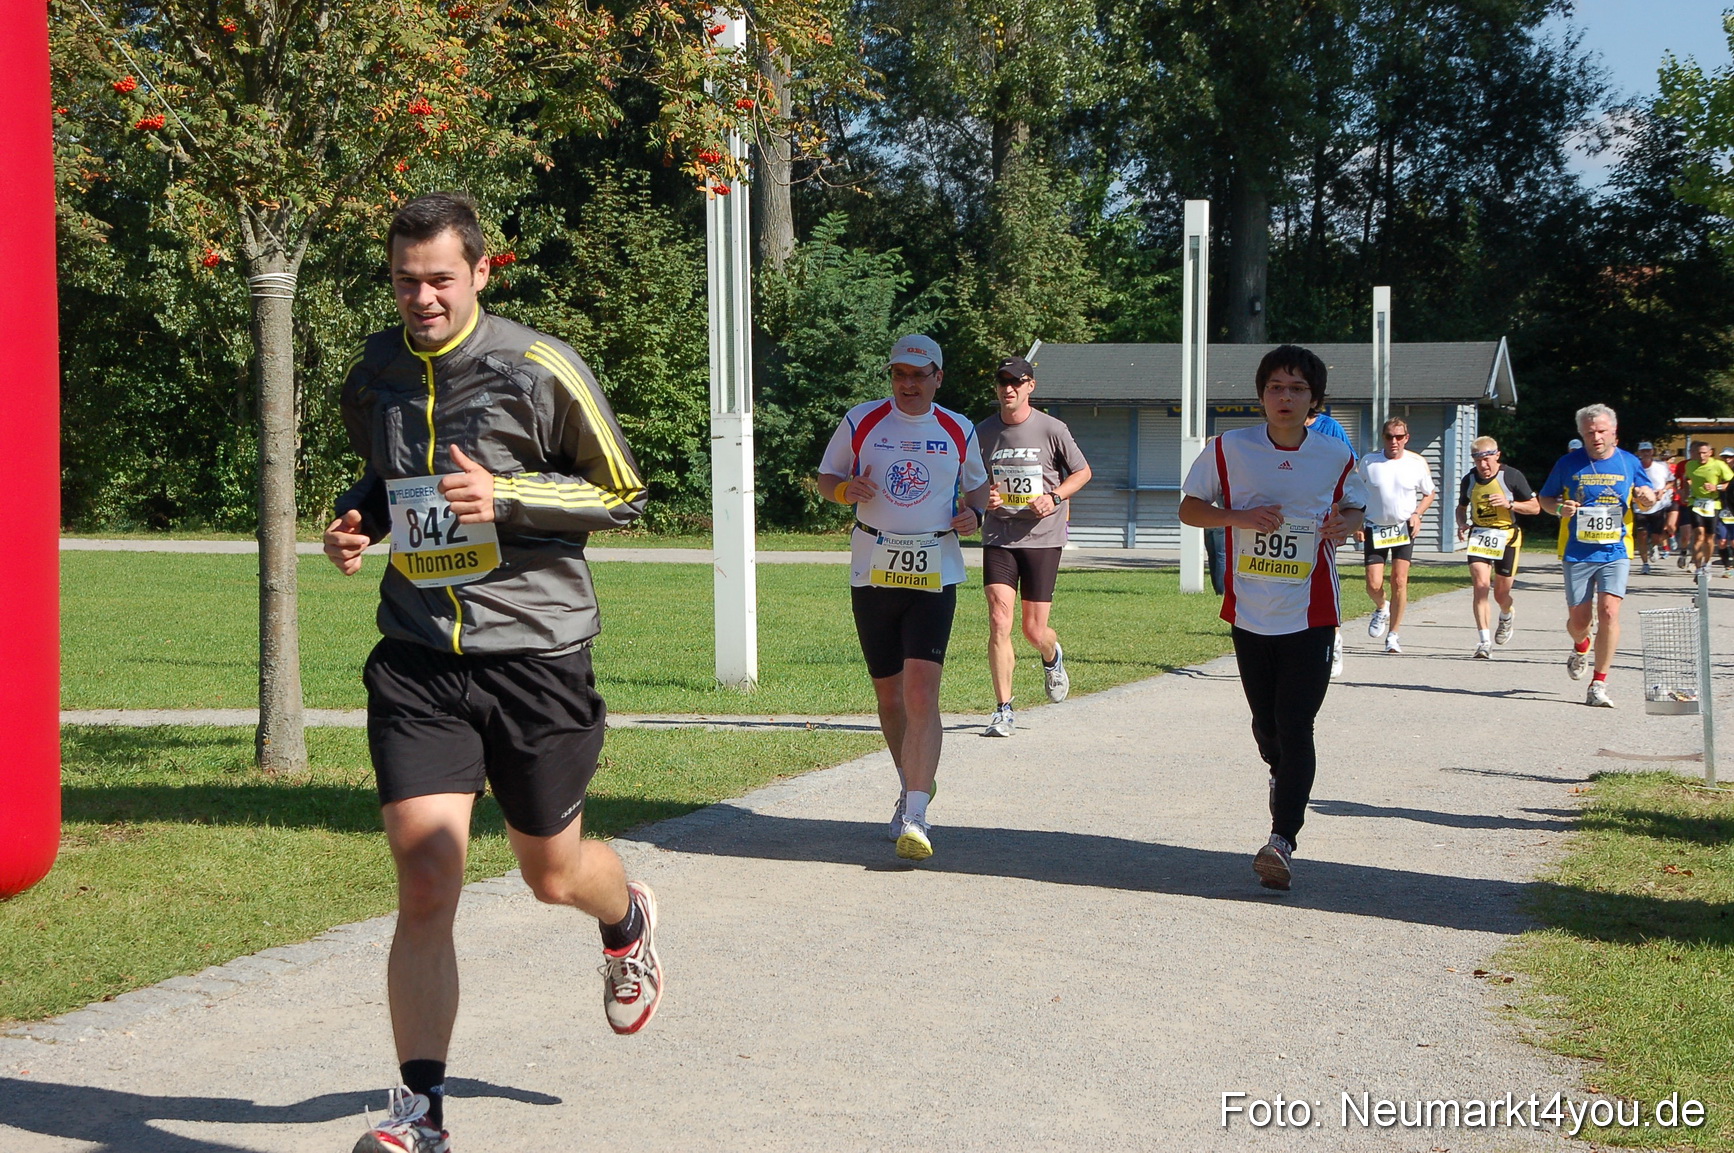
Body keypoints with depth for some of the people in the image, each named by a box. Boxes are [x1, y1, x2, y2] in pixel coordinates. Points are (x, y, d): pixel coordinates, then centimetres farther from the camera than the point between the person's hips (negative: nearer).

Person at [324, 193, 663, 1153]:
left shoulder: (539, 369, -9)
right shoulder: (374, 375, 6)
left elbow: (623, 493, -3)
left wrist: (507, 497, -17)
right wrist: (354, 521, 1)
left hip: (534, 651, -2)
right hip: (417, 659, 2)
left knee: (552, 874, 14)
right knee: (424, 888, -9)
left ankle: (627, 922, 51)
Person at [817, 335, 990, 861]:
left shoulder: (959, 432, 7)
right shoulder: (861, 422, 5)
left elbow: (976, 485, 21)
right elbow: (826, 477, 13)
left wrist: (974, 512, -2)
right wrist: (846, 489, -10)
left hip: (935, 574, -1)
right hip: (873, 572, 1)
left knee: (921, 690, -15)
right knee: (889, 694, 9)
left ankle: (915, 817, -19)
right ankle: (912, 785, 34)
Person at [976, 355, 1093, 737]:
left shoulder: (1052, 429, -3)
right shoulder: (983, 432, 4)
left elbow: (1082, 472, 8)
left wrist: (1054, 497, -9)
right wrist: (983, 496, -5)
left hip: (1042, 538, -1)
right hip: (999, 537, 1)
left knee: (1034, 631, 3)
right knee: (999, 622, -13)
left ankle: (1052, 658, 41)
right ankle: (1003, 710, -6)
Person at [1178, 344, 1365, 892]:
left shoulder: (1336, 456, 1)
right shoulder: (1229, 448, -2)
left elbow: (1354, 508, 17)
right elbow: (1189, 508, 5)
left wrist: (1345, 523, -7)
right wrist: (1240, 517, -13)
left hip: (1310, 614, -2)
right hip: (1249, 610, 2)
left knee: (1295, 726, -12)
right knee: (1265, 721, 14)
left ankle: (1282, 839, -14)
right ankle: (1281, 777, 46)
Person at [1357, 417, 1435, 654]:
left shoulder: (1418, 463, -3)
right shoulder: (1368, 461, -4)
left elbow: (1428, 494, 12)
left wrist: (1417, 514, -6)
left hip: (1404, 528, 0)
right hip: (1375, 528, 0)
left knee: (1399, 582, -8)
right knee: (1374, 585, -7)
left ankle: (1393, 634, 6)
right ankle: (1381, 609, 30)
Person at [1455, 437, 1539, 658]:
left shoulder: (1511, 476, -8)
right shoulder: (1469, 480, 3)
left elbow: (1535, 507, -3)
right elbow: (1461, 508, 20)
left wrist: (1509, 504, -19)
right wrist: (1462, 524, -2)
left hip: (1506, 537, -2)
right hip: (1478, 535, 2)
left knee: (1501, 593, 5)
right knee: (1481, 585, -16)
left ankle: (1507, 617, 44)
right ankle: (1485, 642, -16)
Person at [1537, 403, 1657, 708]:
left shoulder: (1629, 463, 5)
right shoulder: (1569, 464, 1)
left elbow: (1644, 504, 15)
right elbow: (1544, 499, 10)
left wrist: (1647, 498, -10)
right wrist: (1559, 508, -13)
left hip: (1615, 551, 0)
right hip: (1577, 553, 0)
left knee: (1608, 612, -15)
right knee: (1579, 620, 4)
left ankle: (1599, 684, -7)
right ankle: (1581, 648, 43)